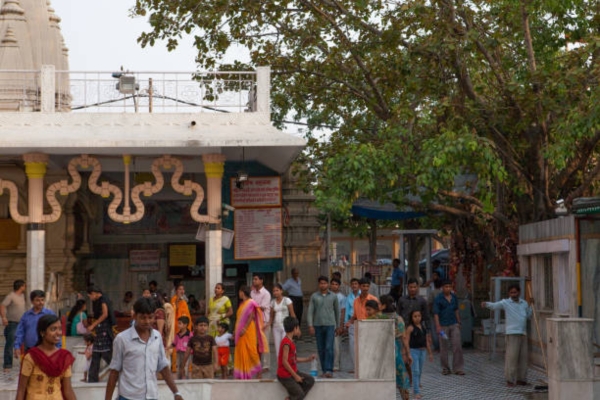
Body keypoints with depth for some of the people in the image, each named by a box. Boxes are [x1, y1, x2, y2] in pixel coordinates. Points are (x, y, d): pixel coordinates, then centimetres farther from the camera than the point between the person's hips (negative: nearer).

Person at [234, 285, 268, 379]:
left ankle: (259, 371, 4)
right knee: (241, 352, 8)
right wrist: (237, 331, 13)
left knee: (251, 351, -5)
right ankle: (243, 374, 12)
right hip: (241, 331, 9)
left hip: (248, 331, -9)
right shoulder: (242, 303, 15)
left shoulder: (250, 303, -10)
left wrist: (244, 329, -23)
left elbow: (251, 317, -17)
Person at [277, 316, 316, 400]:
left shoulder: (291, 341, 9)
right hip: (285, 375, -10)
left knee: (310, 380, 5)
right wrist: (295, 376, -19)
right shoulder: (286, 342, -22)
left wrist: (307, 359, 13)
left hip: (293, 372, 10)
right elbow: (284, 362, -23)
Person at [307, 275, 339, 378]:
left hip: (330, 325, -2)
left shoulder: (333, 296, 5)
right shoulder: (314, 296, 5)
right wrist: (310, 325, -7)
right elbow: (310, 311, 2)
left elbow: (337, 311, 13)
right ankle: (324, 370, 13)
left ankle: (329, 370, -14)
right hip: (318, 325, 2)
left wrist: (338, 326, 14)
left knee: (329, 348, -12)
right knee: (321, 349, 5)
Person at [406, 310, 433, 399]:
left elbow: (426, 341, 15)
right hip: (414, 351, -6)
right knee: (415, 371, -7)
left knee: (420, 371, 16)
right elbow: (407, 341, -12)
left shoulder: (423, 326, 9)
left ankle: (416, 388, 33)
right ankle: (417, 392, -4)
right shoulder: (410, 328, -9)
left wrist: (430, 353, 17)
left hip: (422, 351, 6)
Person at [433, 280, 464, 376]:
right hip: (443, 326, -4)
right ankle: (445, 368, 15)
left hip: (454, 325, 4)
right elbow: (436, 313, -12)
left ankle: (458, 368, 1)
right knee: (443, 347, 4)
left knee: (457, 345, -4)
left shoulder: (454, 297, 7)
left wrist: (458, 322, 18)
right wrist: (438, 326, -20)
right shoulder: (438, 299, -8)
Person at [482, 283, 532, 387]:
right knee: (512, 356, -9)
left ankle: (521, 379, 17)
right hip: (512, 333, -5)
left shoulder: (524, 303, 14)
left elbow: (529, 316, 24)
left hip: (523, 333, 5)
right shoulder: (506, 303, -2)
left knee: (523, 356, 8)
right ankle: (510, 380, -5)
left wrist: (530, 306, 9)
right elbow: (495, 305, -16)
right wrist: (486, 304, -35)